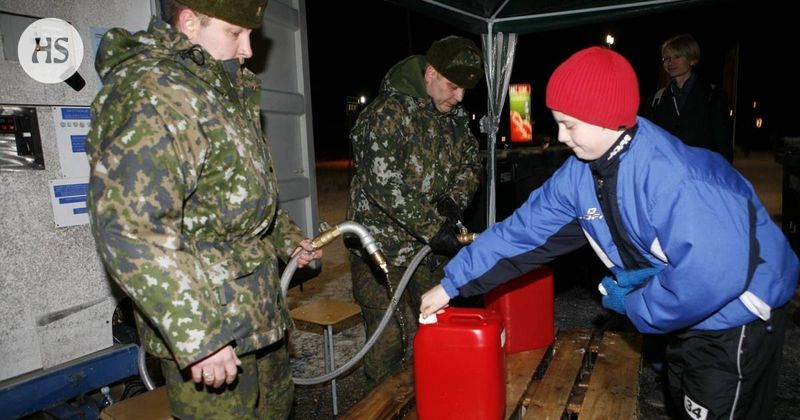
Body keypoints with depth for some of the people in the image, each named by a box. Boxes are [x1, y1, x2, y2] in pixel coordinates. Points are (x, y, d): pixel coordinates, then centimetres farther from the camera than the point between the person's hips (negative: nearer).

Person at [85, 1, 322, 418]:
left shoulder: (219, 90, 13)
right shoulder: (151, 93, -20)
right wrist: (197, 337, -27)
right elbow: (129, 230, -28)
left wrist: (286, 238, 23)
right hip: (211, 328, -10)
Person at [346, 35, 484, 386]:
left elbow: (471, 164, 13)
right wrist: (434, 228, -24)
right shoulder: (390, 111, -16)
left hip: (428, 249, 7)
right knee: (388, 340, 0)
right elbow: (383, 182, -25)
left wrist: (453, 200, -9)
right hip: (384, 247, -7)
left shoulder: (454, 117, 8)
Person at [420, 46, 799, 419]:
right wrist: (452, 284, -9)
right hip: (690, 313, 7)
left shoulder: (671, 176, -35)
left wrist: (635, 307, -23)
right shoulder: (580, 174, -10)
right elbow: (522, 230, -8)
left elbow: (713, 271, -41)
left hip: (738, 311, -7)